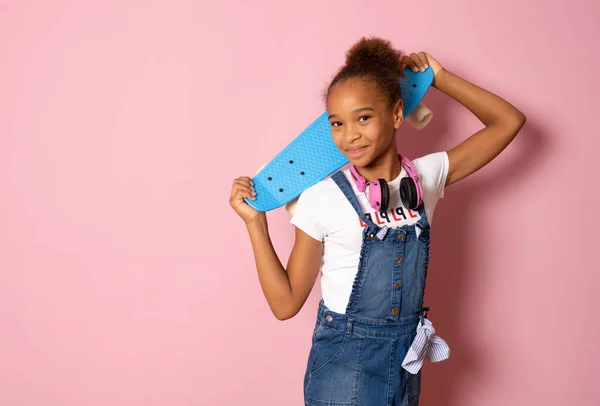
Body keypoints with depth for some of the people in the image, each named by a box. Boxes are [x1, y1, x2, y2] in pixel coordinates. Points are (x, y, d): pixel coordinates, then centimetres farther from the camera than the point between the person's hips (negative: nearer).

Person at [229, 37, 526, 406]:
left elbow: (509, 121, 4)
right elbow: (286, 303, -7)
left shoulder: (427, 177, -3)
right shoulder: (323, 198, -12)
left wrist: (439, 78, 4)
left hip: (406, 364, 3)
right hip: (343, 365, -3)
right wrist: (256, 222, -14)